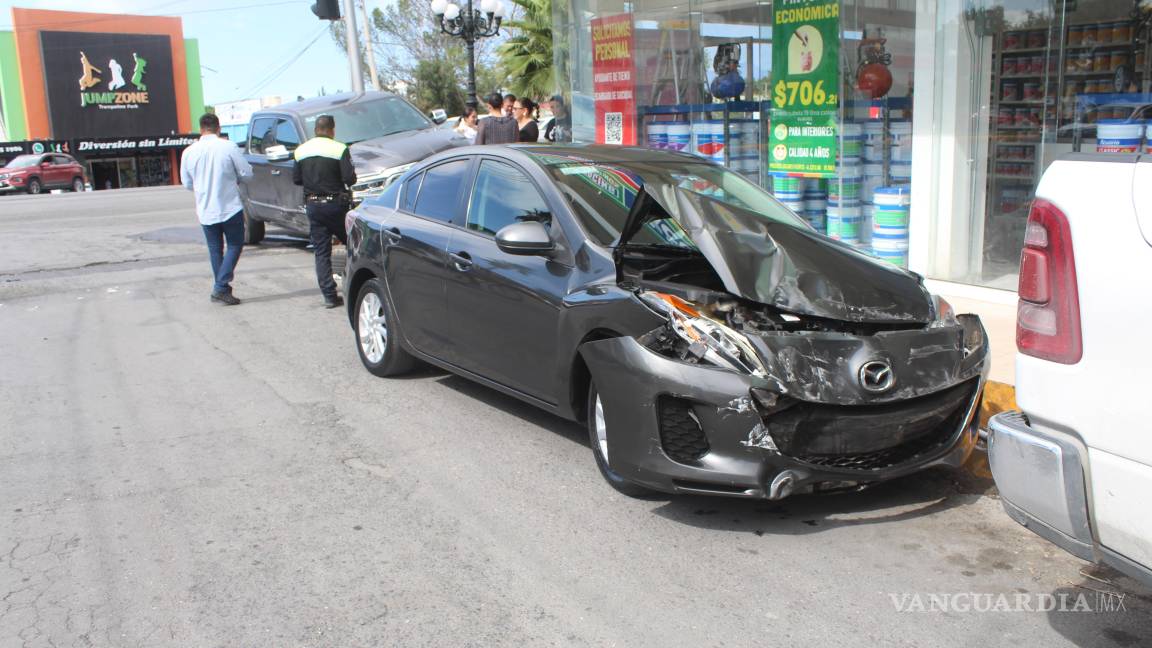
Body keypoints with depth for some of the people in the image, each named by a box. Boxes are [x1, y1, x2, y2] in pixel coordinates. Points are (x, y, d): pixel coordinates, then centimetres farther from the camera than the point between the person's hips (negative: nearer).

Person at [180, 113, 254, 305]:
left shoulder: (189, 152, -1)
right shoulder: (228, 147, -11)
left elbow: (187, 183, 9)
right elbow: (247, 174, -6)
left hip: (205, 211, 3)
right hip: (230, 208, -3)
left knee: (215, 249, 14)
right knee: (234, 245, 8)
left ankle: (220, 289, 17)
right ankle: (221, 287, -3)